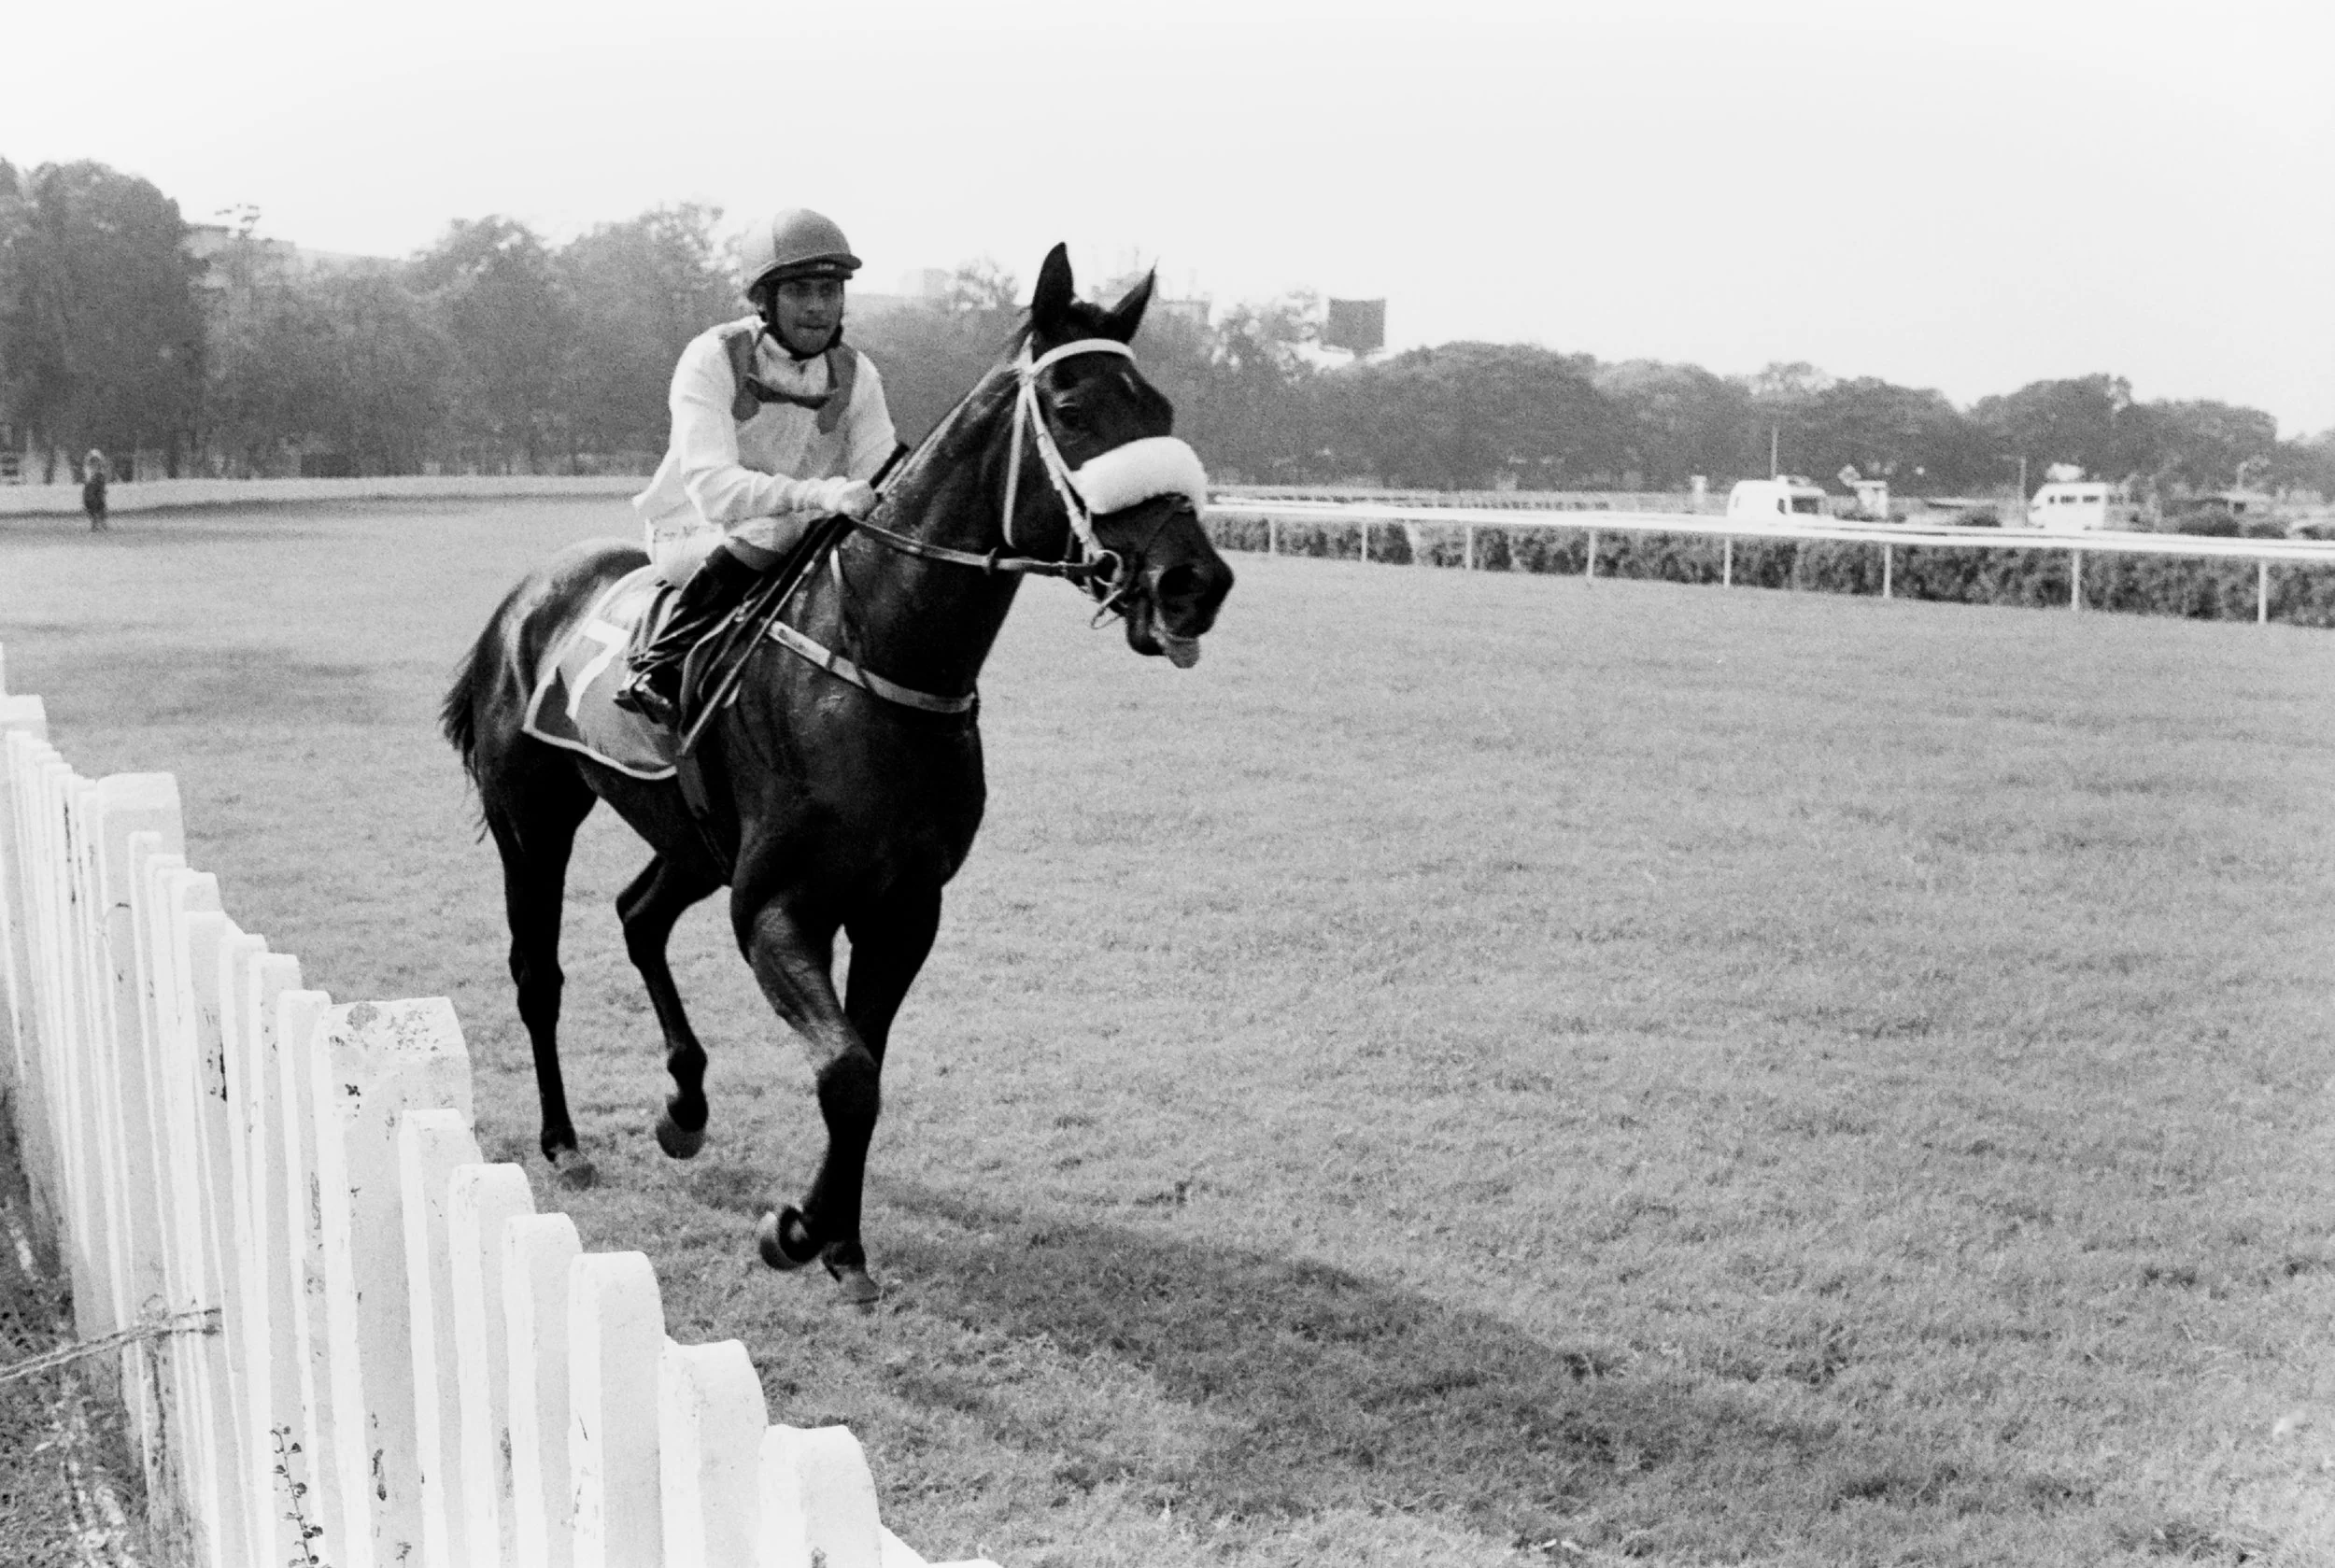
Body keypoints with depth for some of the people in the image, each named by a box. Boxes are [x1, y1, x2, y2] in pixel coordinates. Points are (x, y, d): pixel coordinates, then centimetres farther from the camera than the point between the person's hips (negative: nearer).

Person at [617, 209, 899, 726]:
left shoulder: (855, 374, -3)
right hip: (693, 538, -5)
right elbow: (713, 488, -30)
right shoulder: (712, 358, -18)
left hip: (805, 533, 5)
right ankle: (659, 666, -23)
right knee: (772, 530, -36)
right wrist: (816, 494, -45)